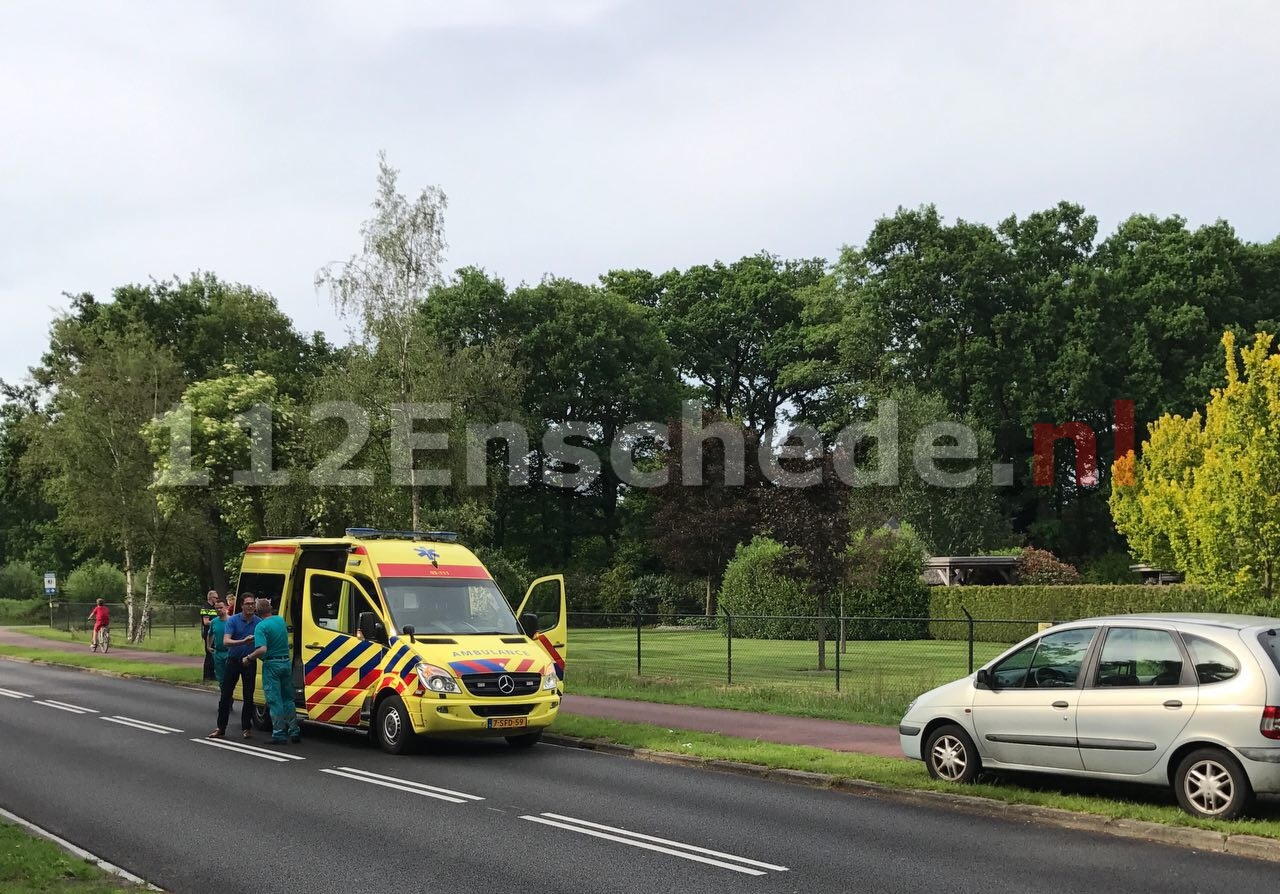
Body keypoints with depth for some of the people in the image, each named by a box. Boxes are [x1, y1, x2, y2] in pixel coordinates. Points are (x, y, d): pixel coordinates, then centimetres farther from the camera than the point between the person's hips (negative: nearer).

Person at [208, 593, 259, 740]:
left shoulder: (259, 623, -1)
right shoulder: (233, 620, -6)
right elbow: (226, 641, -17)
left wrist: (250, 657, -10)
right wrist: (243, 641, -33)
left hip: (249, 663, 1)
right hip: (233, 661, -1)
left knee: (248, 697, 3)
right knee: (225, 696, 1)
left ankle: (246, 728, 14)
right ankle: (220, 729, 7)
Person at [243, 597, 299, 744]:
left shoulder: (261, 627, -15)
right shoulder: (280, 620, 7)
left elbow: (262, 649, -25)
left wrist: (249, 658, -11)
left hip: (272, 665, -6)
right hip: (287, 662, 6)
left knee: (275, 700, 0)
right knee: (288, 699, 15)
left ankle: (279, 734, 1)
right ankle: (294, 732, 16)